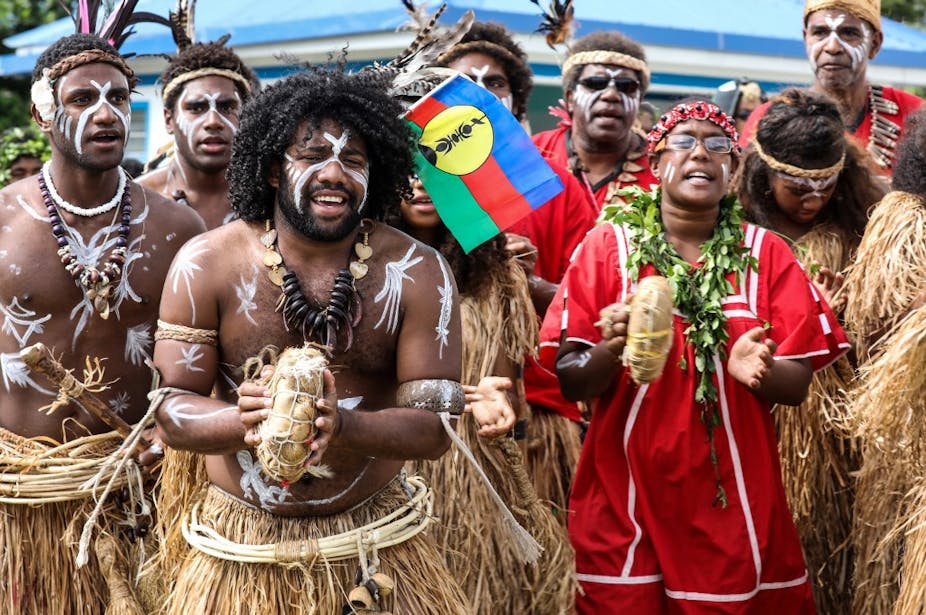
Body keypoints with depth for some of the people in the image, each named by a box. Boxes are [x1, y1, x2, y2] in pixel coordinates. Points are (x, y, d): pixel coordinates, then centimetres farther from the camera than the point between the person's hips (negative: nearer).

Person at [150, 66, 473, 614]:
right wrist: (245, 422, -28)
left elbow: (434, 427, -11)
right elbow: (173, 410, -7)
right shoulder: (206, 265, -7)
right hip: (238, 549, 0)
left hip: (374, 542, 0)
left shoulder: (418, 274, -8)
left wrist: (343, 426, -30)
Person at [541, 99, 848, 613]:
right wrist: (611, 351, -24)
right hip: (626, 494, -1)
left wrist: (756, 370, -20)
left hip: (732, 497, 1)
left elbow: (797, 383, 2)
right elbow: (571, 382, -3)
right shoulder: (608, 245, -1)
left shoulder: (766, 253, 2)